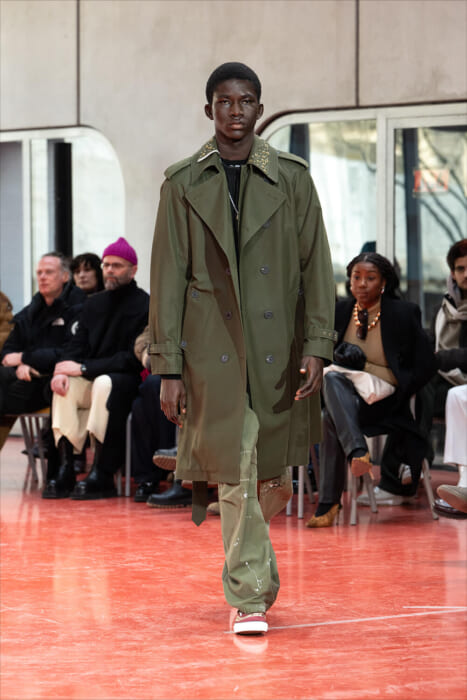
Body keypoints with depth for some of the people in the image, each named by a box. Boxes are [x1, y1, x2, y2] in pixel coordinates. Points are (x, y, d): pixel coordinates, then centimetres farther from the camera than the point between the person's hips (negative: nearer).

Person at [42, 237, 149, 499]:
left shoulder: (144, 305, -8)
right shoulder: (94, 303, 15)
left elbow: (134, 359, -15)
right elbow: (77, 345, 10)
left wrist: (84, 368, -18)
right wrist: (65, 369, -14)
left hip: (129, 382, -6)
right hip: (92, 380, 6)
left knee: (105, 383, -37)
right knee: (65, 385, -24)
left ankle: (102, 474, -38)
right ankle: (64, 468, -31)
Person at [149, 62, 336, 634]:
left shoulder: (291, 179, 5)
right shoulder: (183, 184, 4)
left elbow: (316, 265, 4)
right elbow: (168, 279, 3)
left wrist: (316, 347, -6)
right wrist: (168, 367, -2)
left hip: (278, 349, 1)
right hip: (213, 347, -1)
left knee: (271, 476, 8)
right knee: (236, 475, -5)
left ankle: (249, 563, 36)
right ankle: (249, 596, 1)